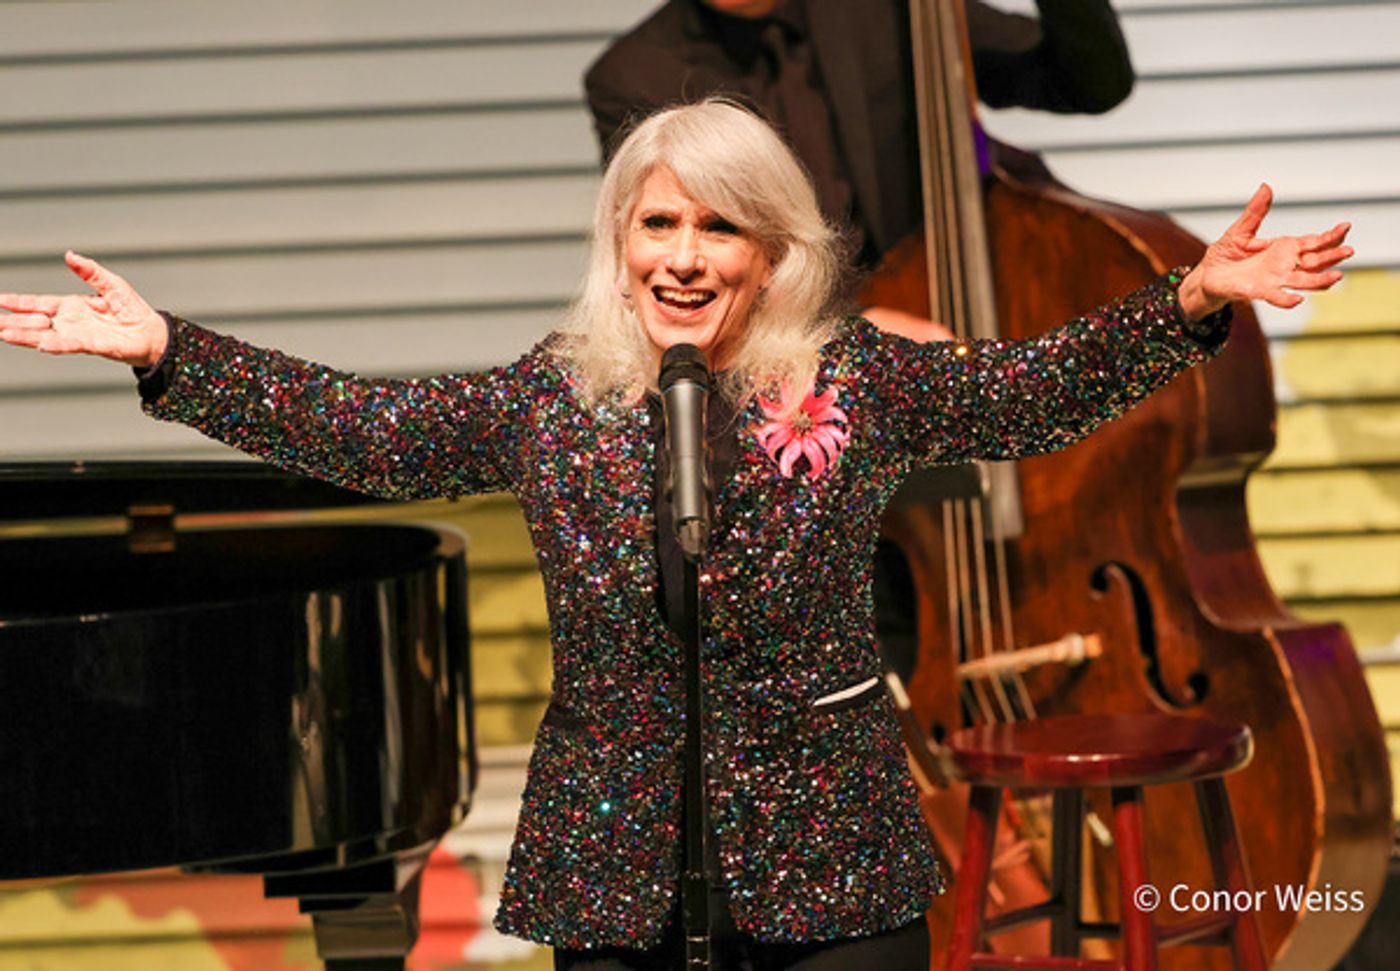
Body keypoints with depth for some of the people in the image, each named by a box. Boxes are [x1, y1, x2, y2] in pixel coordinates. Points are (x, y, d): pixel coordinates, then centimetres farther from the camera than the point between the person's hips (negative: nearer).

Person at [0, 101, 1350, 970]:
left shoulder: (857, 384, 1)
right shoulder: (547, 401, 4)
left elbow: (1039, 388, 0)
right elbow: (355, 428, 8)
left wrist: (1196, 300, -11)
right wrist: (162, 349, 3)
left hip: (828, 852, -1)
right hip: (611, 855, 1)